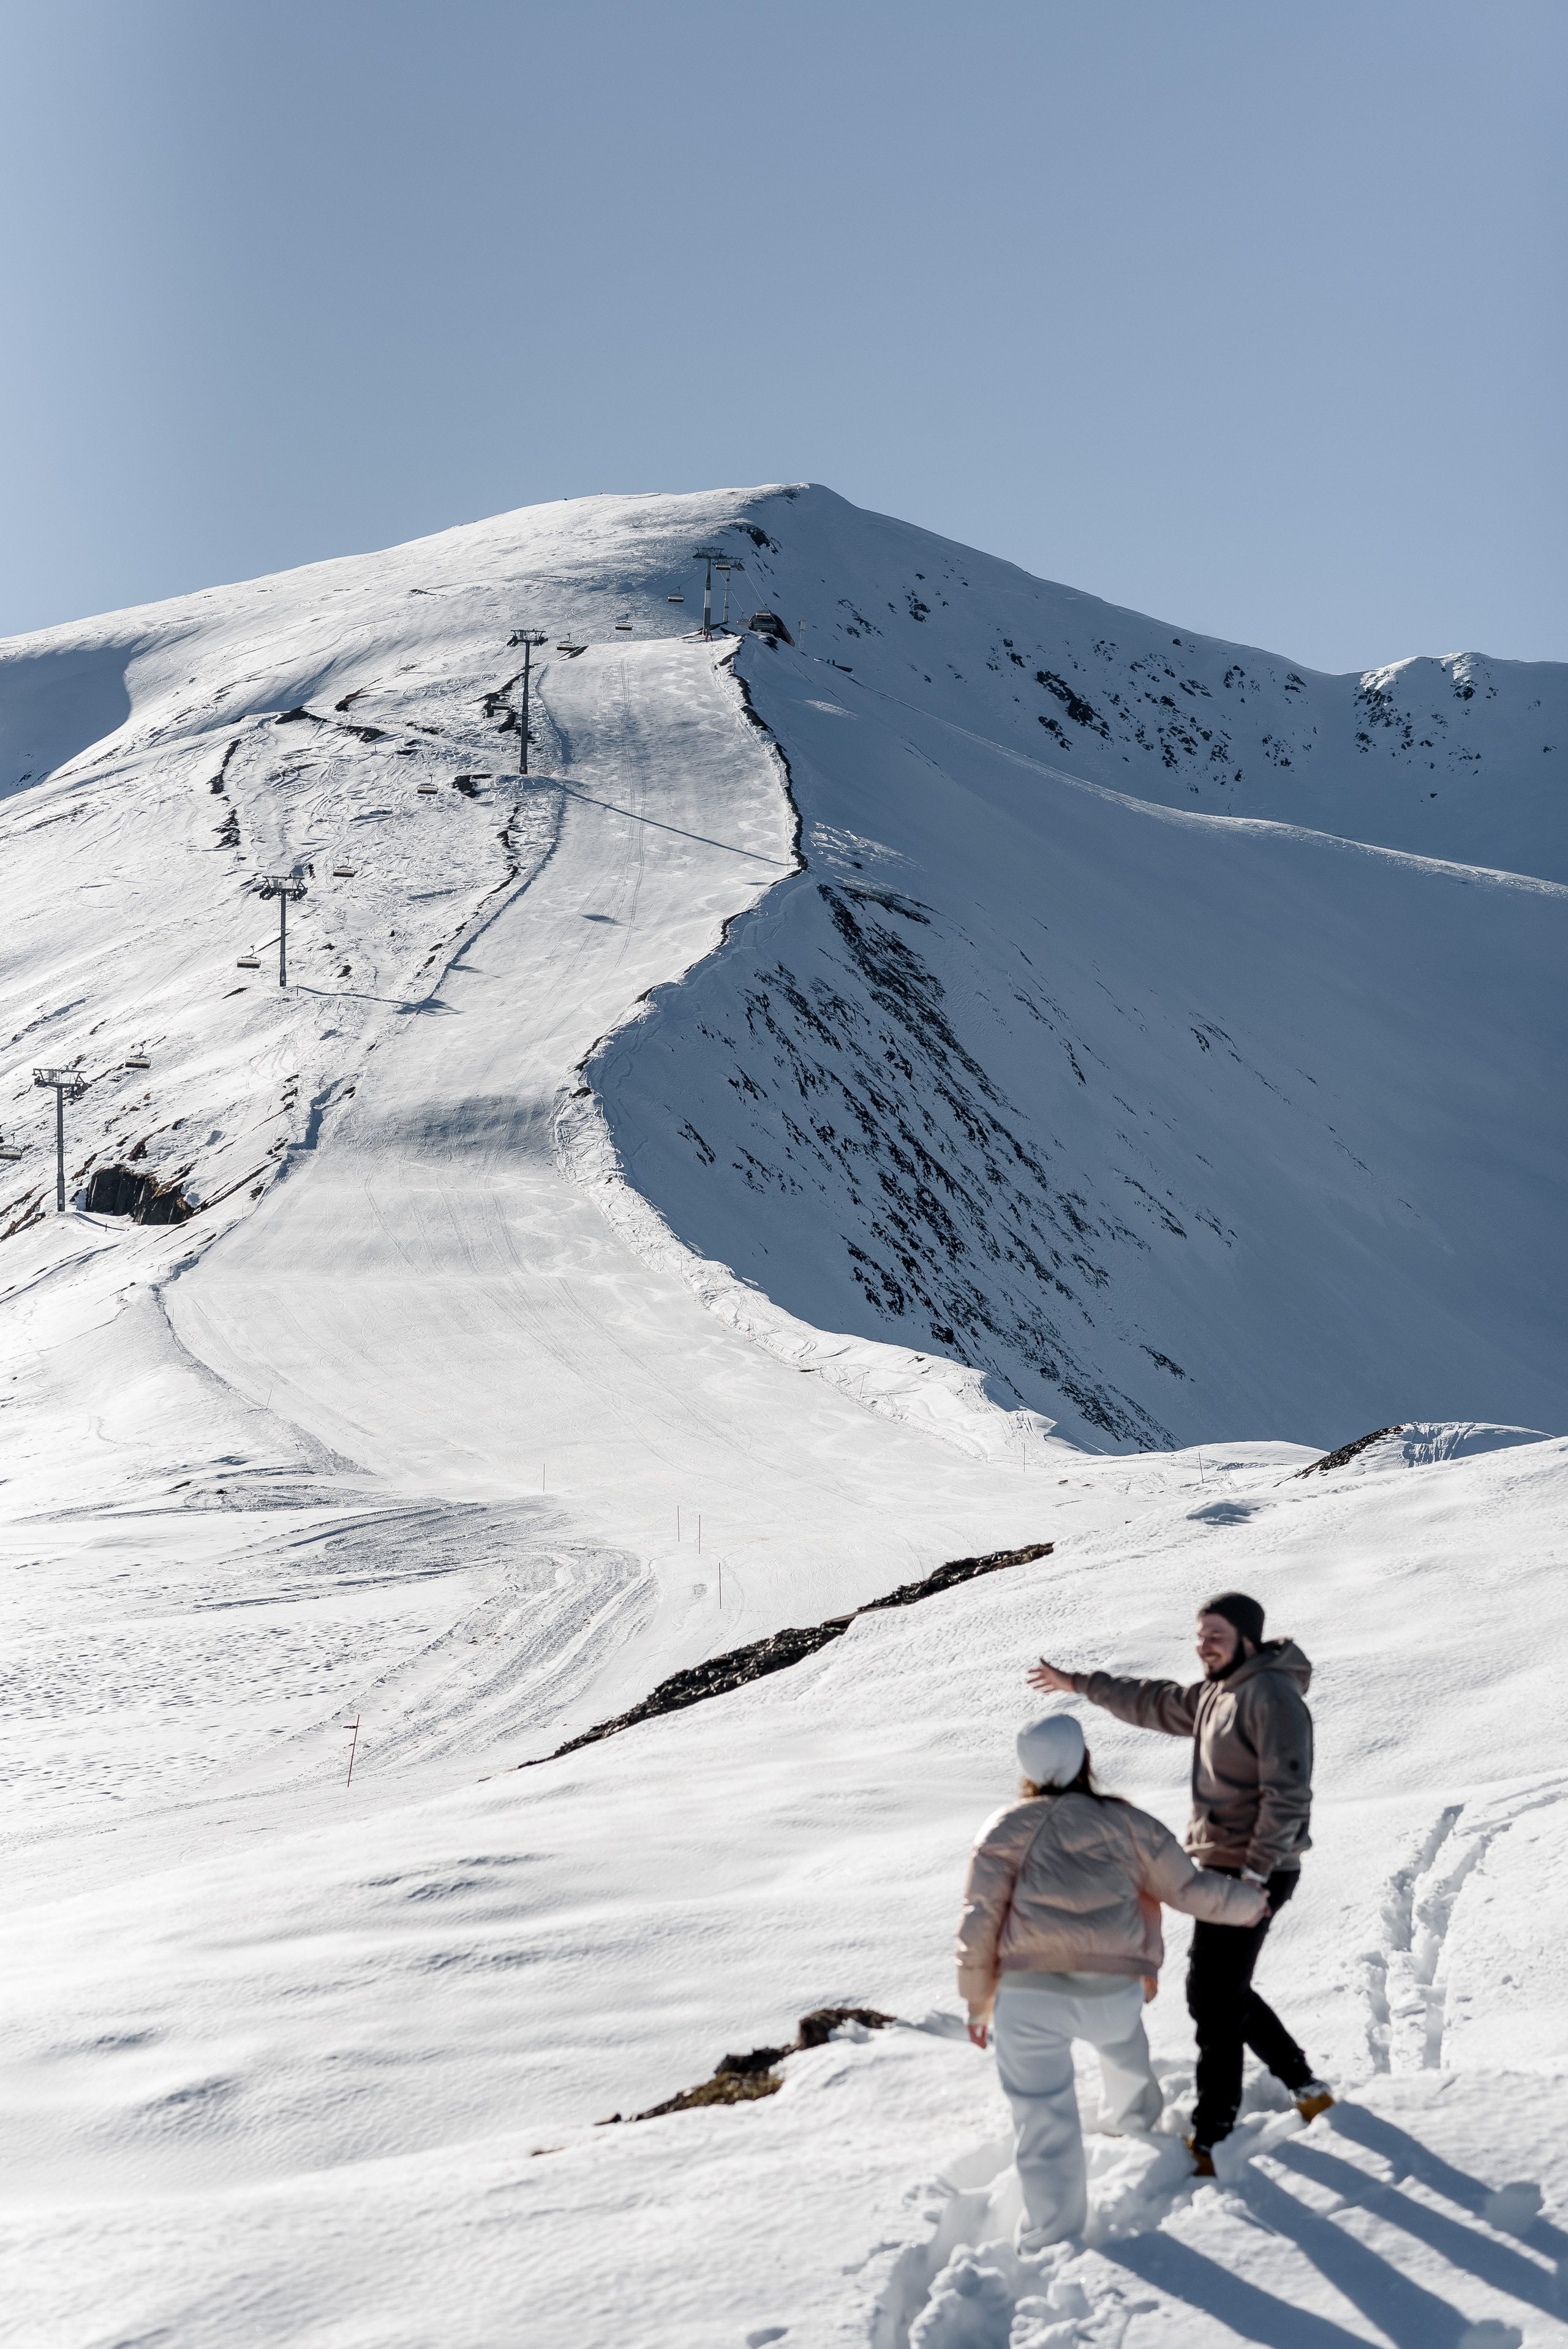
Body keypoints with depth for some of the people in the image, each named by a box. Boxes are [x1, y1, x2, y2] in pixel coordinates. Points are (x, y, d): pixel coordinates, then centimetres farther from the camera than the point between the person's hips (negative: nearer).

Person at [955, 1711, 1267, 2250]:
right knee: (1123, 2042, 36)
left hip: (1029, 1995, -2)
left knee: (1043, 2121, 4)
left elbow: (979, 1922, 2)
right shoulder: (1126, 1823, 11)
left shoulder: (1007, 1829, 9)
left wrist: (979, 2000, 11)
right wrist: (1250, 1903, 34)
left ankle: (1052, 2236, 4)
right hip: (1113, 1991, 2)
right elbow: (1188, 1888, 16)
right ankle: (1137, 2118, 61)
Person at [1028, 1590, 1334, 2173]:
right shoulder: (1217, 1693, 13)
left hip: (1253, 1873, -10)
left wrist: (1256, 1873, -28)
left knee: (1214, 1998, -8)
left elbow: (1287, 1793, -24)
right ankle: (1303, 2085, 27)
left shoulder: (1272, 1695, -18)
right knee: (1224, 1989, 18)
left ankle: (1210, 2137, -2)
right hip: (1223, 1867, 10)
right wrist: (1079, 1683, 35)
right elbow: (1157, 1704, 30)